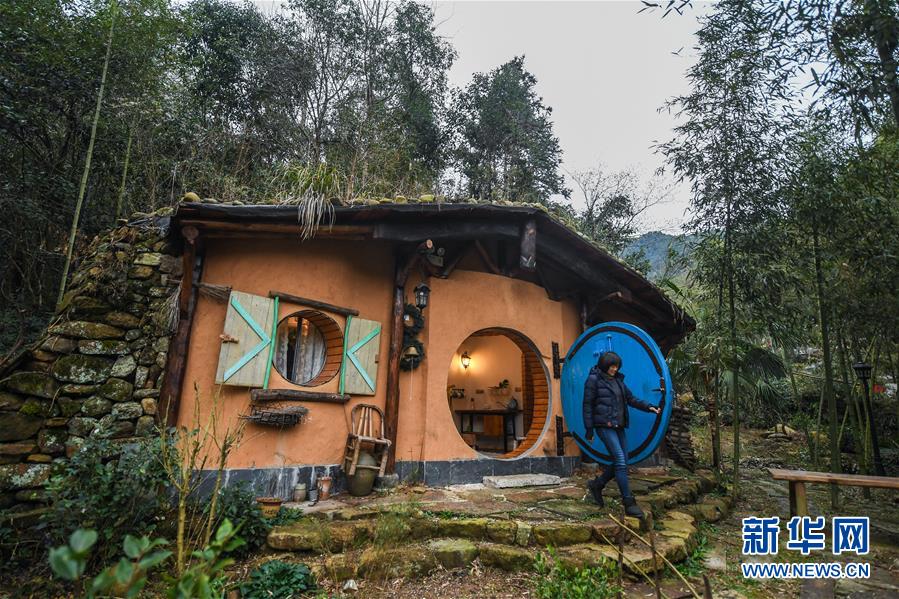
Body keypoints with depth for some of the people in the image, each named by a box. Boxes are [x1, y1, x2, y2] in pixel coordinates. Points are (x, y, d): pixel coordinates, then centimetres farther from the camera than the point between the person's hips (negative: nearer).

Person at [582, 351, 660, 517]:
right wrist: (589, 430, -8)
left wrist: (648, 407, -1)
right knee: (620, 461, -12)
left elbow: (631, 399, 14)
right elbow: (587, 406, -6)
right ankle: (629, 503, -6)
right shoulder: (594, 380, -6)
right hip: (604, 426, -7)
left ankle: (596, 485, 26)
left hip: (619, 426, 7)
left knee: (621, 462, 7)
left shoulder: (617, 380, 14)